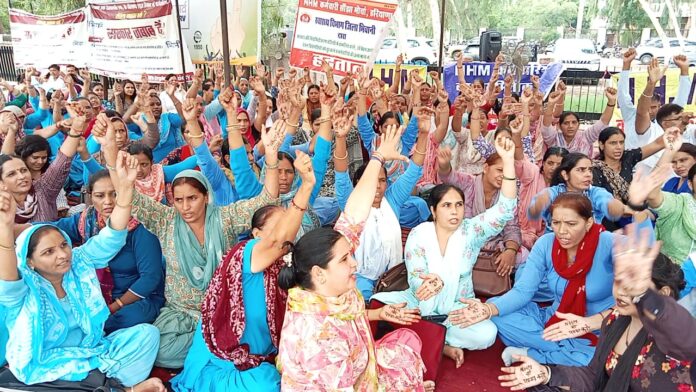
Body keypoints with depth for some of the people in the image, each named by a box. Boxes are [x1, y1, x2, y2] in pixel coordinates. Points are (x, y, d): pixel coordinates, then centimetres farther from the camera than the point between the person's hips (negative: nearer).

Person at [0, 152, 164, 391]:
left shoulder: (79, 262, -3)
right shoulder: (24, 289, -14)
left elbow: (111, 237, -14)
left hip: (94, 350, 5)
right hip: (49, 368, -5)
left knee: (147, 333, -15)